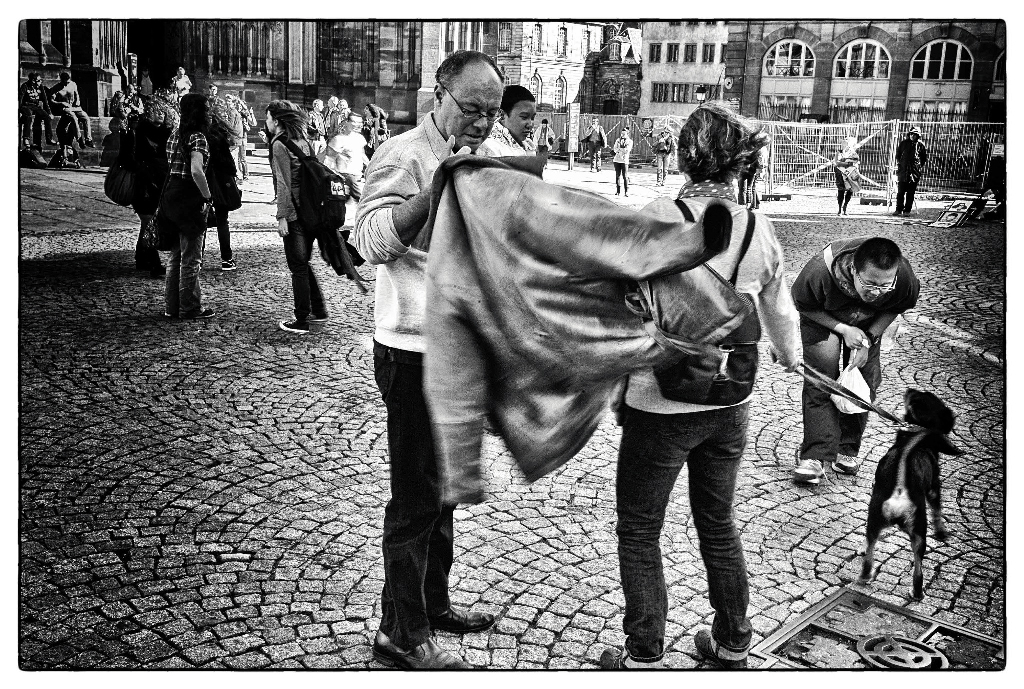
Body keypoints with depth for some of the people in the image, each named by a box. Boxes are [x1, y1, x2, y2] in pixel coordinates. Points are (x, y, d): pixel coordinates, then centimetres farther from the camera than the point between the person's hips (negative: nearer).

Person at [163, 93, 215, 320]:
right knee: (191, 258, 1)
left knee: (176, 255, 16)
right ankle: (190, 308, 9)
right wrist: (208, 197, -18)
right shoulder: (197, 137, -15)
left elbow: (170, 166, 16)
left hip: (172, 196, 9)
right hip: (189, 199, -9)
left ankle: (172, 305, 23)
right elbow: (196, 171, -29)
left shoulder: (175, 135, 12)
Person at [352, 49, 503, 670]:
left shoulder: (471, 158, 13)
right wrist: (436, 188, -39)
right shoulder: (403, 157, -14)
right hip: (416, 355, -9)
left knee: (442, 487, 19)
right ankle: (401, 636, 15)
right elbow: (373, 240, -30)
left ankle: (434, 602, 35)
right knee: (416, 498, 0)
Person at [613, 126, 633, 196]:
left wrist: (619, 149, -8)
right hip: (617, 159, 3)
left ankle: (627, 191, -2)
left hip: (624, 160, -3)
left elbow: (627, 150, -11)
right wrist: (623, 150, -12)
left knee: (625, 176, -6)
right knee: (617, 175, 5)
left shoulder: (630, 141, 1)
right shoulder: (618, 140, 11)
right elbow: (615, 149, 1)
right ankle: (617, 191, 11)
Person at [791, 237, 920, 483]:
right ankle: (814, 456, -14)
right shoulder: (820, 272, -42)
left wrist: (869, 339, -20)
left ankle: (848, 450, 11)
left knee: (865, 378, -5)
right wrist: (842, 329, -27)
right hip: (821, 317, -2)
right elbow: (803, 305, -19)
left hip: (869, 323, 3)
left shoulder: (905, 279, -34)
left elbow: (895, 308, -8)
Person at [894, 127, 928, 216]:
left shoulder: (920, 145, 4)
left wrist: (922, 167, 6)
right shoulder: (903, 143, 7)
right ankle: (899, 209, 8)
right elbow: (897, 154, 17)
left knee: (910, 192, 0)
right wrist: (898, 163, 6)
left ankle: (907, 210, 5)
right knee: (900, 191, 0)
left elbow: (925, 158, 14)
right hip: (903, 170, 1)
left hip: (914, 171, -1)